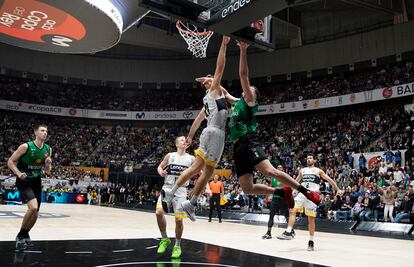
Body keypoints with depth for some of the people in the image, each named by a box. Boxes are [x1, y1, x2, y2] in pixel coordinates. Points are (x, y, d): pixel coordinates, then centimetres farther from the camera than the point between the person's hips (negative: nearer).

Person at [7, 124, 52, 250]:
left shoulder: (48, 149, 0)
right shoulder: (26, 146, -16)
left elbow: (47, 171, 9)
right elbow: (10, 161, -10)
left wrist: (48, 164, -13)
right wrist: (19, 173, -25)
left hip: (36, 182, 6)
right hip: (24, 182, -6)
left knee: (35, 213, 9)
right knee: (33, 207, -25)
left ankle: (25, 235, 34)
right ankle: (20, 236, -4)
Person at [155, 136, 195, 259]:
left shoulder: (191, 158, 3)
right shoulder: (170, 155, 5)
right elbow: (160, 166, 16)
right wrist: (160, 171, -9)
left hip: (180, 189, -1)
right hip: (167, 187, 1)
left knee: (179, 219, -3)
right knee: (159, 212, -17)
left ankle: (177, 246, 18)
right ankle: (164, 239, 5)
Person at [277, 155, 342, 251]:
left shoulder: (318, 171, 7)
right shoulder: (302, 170, 18)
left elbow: (329, 180, 4)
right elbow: (296, 181, 27)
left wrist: (337, 189, -5)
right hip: (302, 194, 3)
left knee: (311, 218, 0)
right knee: (293, 210, -17)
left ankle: (311, 241, 9)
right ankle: (288, 233, -16)